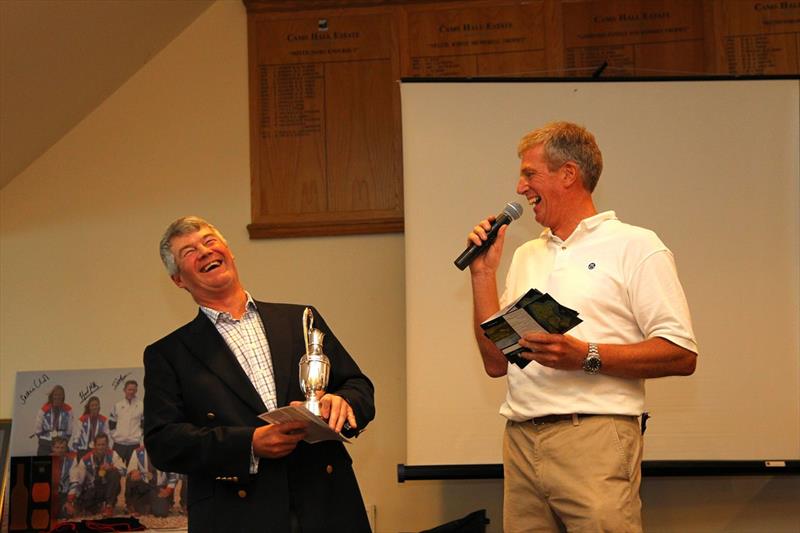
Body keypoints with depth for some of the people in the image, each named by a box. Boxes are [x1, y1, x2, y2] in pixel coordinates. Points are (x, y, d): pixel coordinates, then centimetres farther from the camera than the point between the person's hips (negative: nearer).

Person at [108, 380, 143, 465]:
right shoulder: (117, 405, 7)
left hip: (134, 443, -2)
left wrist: (140, 434, -1)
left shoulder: (142, 405, 1)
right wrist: (114, 434, 5)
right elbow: (111, 422, 14)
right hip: (119, 443, 2)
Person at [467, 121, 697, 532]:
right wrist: (483, 272, 10)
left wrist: (586, 356, -18)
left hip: (593, 440, -5)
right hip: (520, 441, 6)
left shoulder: (636, 247, 1)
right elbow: (496, 362, 16)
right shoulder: (526, 256, 20)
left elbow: (681, 355, -8)